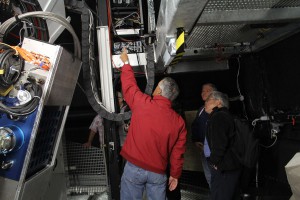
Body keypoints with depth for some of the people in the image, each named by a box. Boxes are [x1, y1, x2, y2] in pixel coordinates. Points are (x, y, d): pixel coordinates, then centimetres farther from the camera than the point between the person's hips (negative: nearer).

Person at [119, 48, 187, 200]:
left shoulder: (142, 103, -10)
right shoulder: (179, 122, -3)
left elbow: (129, 85, 7)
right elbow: (178, 152, 2)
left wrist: (126, 62, 22)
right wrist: (175, 174, 15)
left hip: (134, 167, -2)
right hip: (158, 172, 2)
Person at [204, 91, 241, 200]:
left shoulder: (218, 117, -17)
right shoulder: (222, 115, 15)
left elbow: (219, 143, -27)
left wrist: (215, 162, -14)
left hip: (223, 170, -10)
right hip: (227, 168, 10)